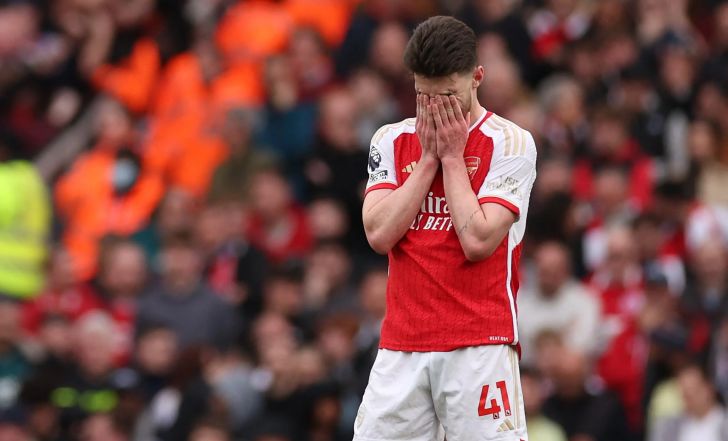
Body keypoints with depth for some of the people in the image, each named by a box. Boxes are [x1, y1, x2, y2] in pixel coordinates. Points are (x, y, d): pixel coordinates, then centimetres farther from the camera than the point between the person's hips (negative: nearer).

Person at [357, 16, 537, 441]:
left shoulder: (510, 142, -2)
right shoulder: (392, 140, 11)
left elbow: (478, 241, -12)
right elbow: (379, 234, -1)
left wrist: (452, 156, -6)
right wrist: (428, 158, -3)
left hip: (478, 346, -4)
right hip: (400, 347, 4)